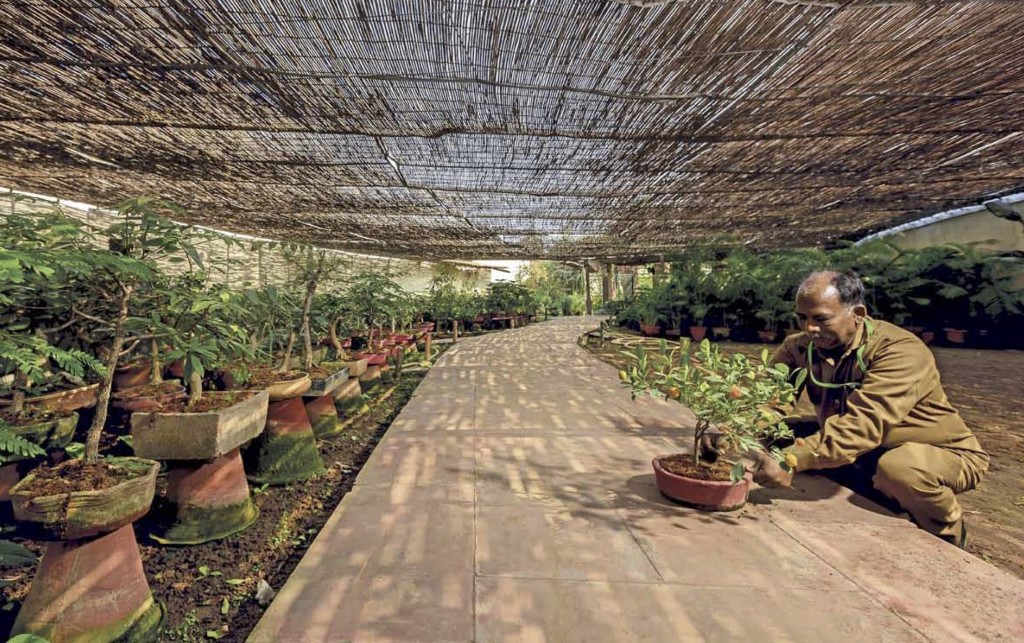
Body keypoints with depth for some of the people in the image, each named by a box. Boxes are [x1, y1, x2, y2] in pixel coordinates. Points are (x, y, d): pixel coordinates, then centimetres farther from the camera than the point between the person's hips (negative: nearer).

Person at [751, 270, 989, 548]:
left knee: (898, 466, -37)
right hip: (869, 454, 6)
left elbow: (863, 425, -42)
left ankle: (949, 540, -1)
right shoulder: (800, 346, -11)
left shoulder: (901, 351, -29)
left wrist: (792, 460, -52)